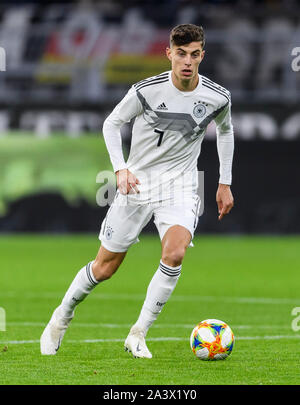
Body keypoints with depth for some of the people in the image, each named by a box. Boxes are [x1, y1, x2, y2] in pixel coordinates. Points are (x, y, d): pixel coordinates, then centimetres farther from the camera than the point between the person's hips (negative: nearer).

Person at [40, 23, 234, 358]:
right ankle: (61, 318, 31)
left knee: (175, 252, -26)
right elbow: (111, 124, 0)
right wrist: (120, 169, -13)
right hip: (137, 181, -1)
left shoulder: (217, 98, -7)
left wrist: (225, 184, 15)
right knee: (105, 267, 4)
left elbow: (225, 131, 15)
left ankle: (138, 334, -14)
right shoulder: (147, 90, -15)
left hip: (179, 184, 1)